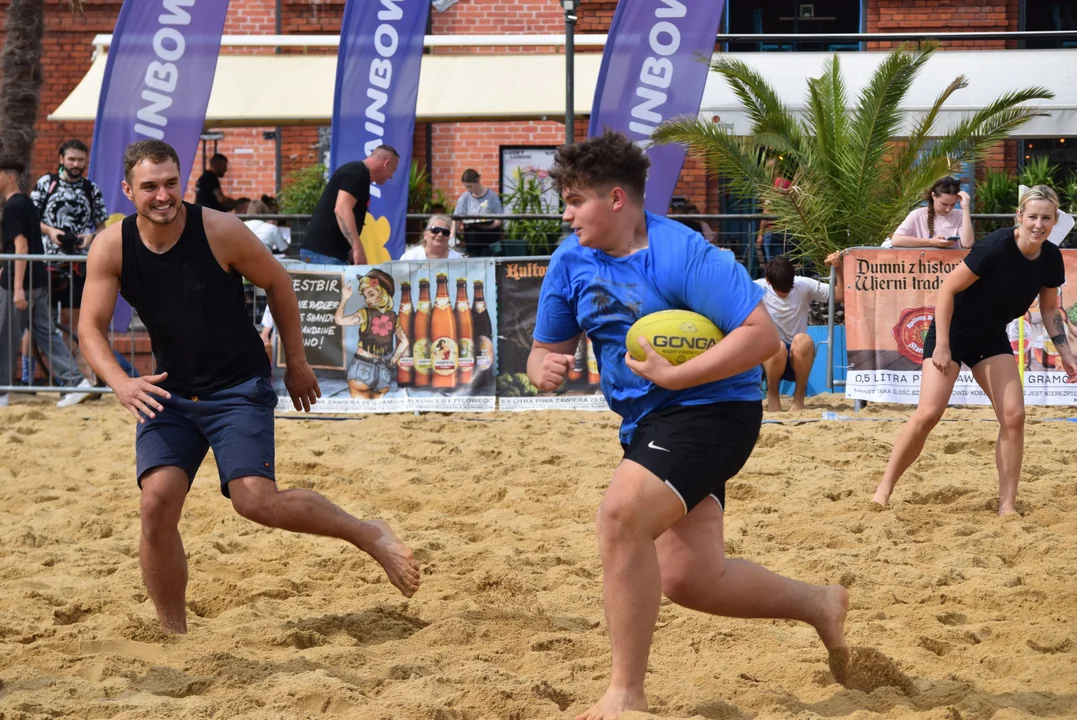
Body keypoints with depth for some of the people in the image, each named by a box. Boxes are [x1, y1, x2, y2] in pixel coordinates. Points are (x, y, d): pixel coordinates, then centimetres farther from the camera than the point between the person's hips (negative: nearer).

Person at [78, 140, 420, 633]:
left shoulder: (220, 231, -16)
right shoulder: (111, 249, -9)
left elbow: (278, 283, -1)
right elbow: (91, 327, -9)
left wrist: (296, 364, 6)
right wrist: (121, 383, -29)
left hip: (239, 387, -3)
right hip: (169, 393, 3)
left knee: (256, 500, -19)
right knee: (157, 501, -15)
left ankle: (368, 535, 4)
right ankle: (173, 633, -1)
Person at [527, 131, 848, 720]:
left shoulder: (683, 254, -19)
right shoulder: (572, 259, 2)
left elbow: (762, 335, -24)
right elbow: (547, 348, 11)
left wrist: (673, 375, -27)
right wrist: (545, 369, -14)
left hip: (710, 408, -8)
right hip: (647, 422, 8)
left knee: (621, 515, -29)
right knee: (689, 579, 5)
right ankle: (818, 604, 30)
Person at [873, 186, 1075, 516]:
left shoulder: (1051, 259, -8)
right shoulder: (997, 246, -27)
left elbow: (1049, 309, 10)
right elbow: (947, 289, -22)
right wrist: (942, 345, -23)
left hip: (992, 339, 6)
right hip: (953, 331, -6)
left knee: (1013, 415, -8)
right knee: (929, 414, -16)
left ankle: (1008, 505, -1)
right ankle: (883, 491, -4)